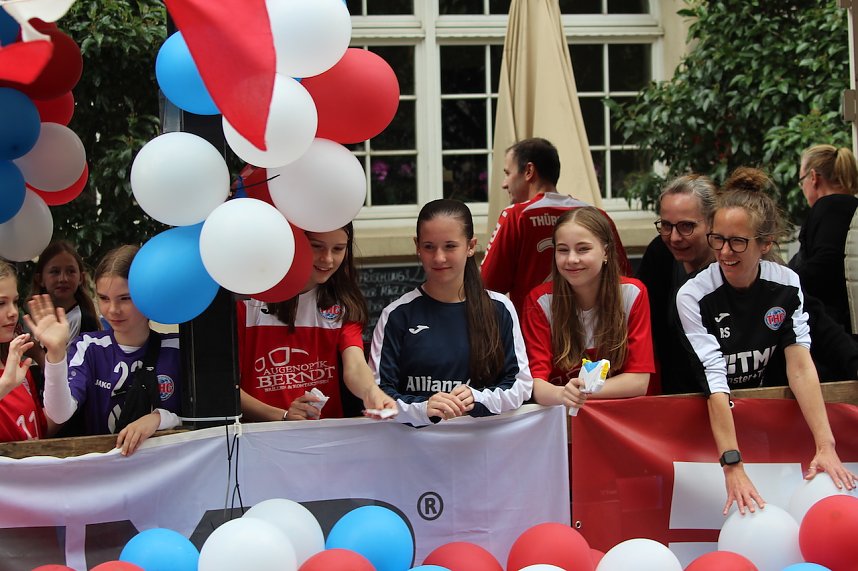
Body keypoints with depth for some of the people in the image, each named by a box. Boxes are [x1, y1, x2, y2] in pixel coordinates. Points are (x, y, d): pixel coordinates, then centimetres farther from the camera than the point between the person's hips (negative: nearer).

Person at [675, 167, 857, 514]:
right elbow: (715, 381, -26)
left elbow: (800, 366, -15)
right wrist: (733, 467, -35)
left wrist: (826, 447, -27)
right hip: (702, 417, -3)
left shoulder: (787, 285, -8)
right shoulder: (693, 296, -19)